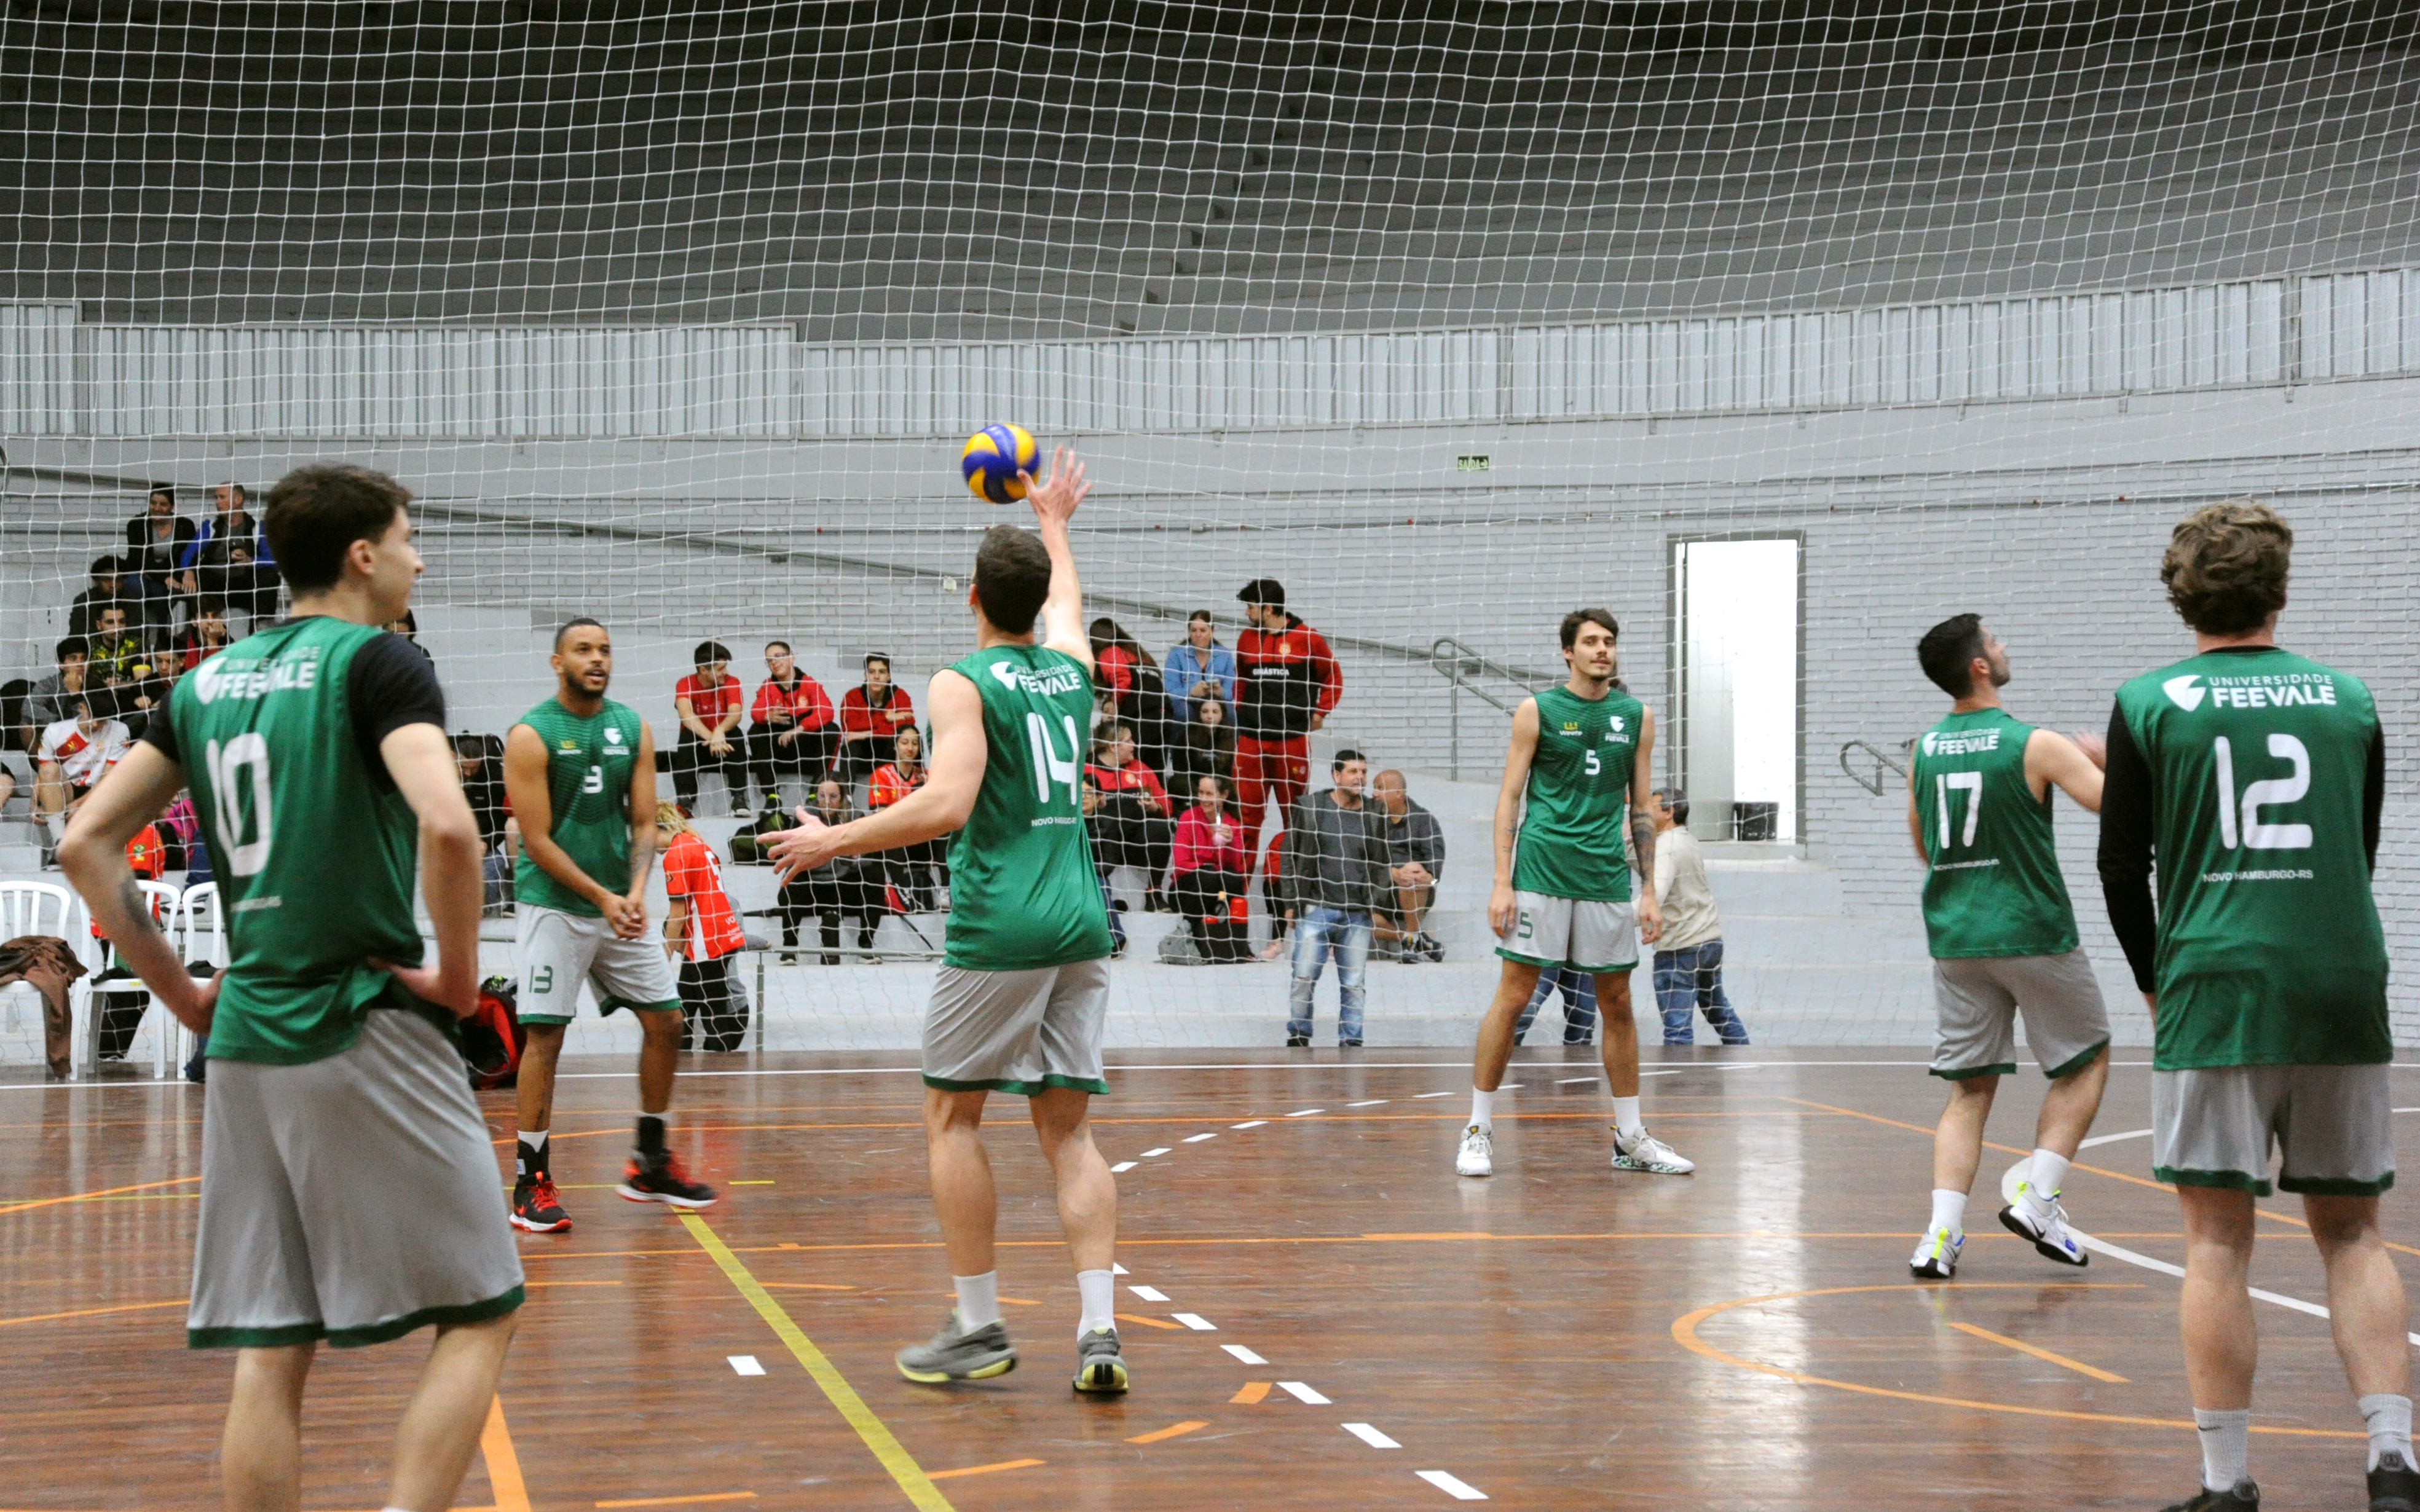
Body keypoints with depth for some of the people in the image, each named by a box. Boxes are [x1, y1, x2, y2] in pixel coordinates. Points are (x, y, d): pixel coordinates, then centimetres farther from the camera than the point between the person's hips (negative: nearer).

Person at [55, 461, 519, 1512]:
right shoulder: (378, 663, -7)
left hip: (245, 1041, 7)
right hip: (368, 1032, -6)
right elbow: (446, 823, -25)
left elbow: (85, 846, 12)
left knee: (269, 1351, 9)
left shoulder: (210, 680, 13)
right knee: (478, 1313, 3)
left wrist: (182, 993, 13)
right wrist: (459, 976, -12)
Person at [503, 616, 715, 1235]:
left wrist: (636, 892, -11)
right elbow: (538, 840, -12)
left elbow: (644, 823, 6)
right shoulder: (531, 736, -9)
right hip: (554, 904, -6)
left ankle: (651, 1163, 20)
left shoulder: (633, 729, 7)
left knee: (665, 1020, 6)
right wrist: (602, 897, -17)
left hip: (620, 901, 6)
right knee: (545, 1036, -7)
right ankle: (531, 1182, 0)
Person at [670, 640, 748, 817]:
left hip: (723, 742, 1)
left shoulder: (731, 683, -9)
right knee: (688, 735, -31)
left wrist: (720, 732, -49)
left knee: (736, 734, -29)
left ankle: (739, 799, -30)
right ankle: (685, 801, -34)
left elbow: (735, 714, -26)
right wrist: (711, 737, -48)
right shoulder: (686, 685, -12)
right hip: (697, 745, -1)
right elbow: (686, 715, -32)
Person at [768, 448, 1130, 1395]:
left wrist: (833, 840, -9)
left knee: (951, 1113, 8)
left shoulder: (964, 683, -5)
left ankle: (979, 1329, 8)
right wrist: (1053, 522, 53)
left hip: (1000, 925, -5)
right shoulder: (1071, 668, 12)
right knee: (1067, 1127, 7)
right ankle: (1098, 1331, -4)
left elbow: (947, 805, -18)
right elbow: (1064, 598, 35)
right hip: (1083, 921, 6)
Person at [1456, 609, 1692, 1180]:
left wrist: (1650, 890, 8)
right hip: (1541, 870, -3)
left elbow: (1641, 808, 14)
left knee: (1617, 1004, 7)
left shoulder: (1636, 716, 10)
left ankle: (1631, 1138, 15)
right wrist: (1502, 882, -8)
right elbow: (1510, 798, 0)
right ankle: (1479, 1129, 3)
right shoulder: (1538, 711, 1)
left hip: (1607, 876, 4)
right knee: (1513, 996, -5)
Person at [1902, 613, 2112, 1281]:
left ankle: (1942, 1233, -5)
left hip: (1954, 940, 5)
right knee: (2086, 1062, 15)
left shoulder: (1924, 751, 5)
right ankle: (2036, 1200, 4)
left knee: (1970, 1088, 9)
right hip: (2033, 935, -5)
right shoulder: (2035, 746, -13)